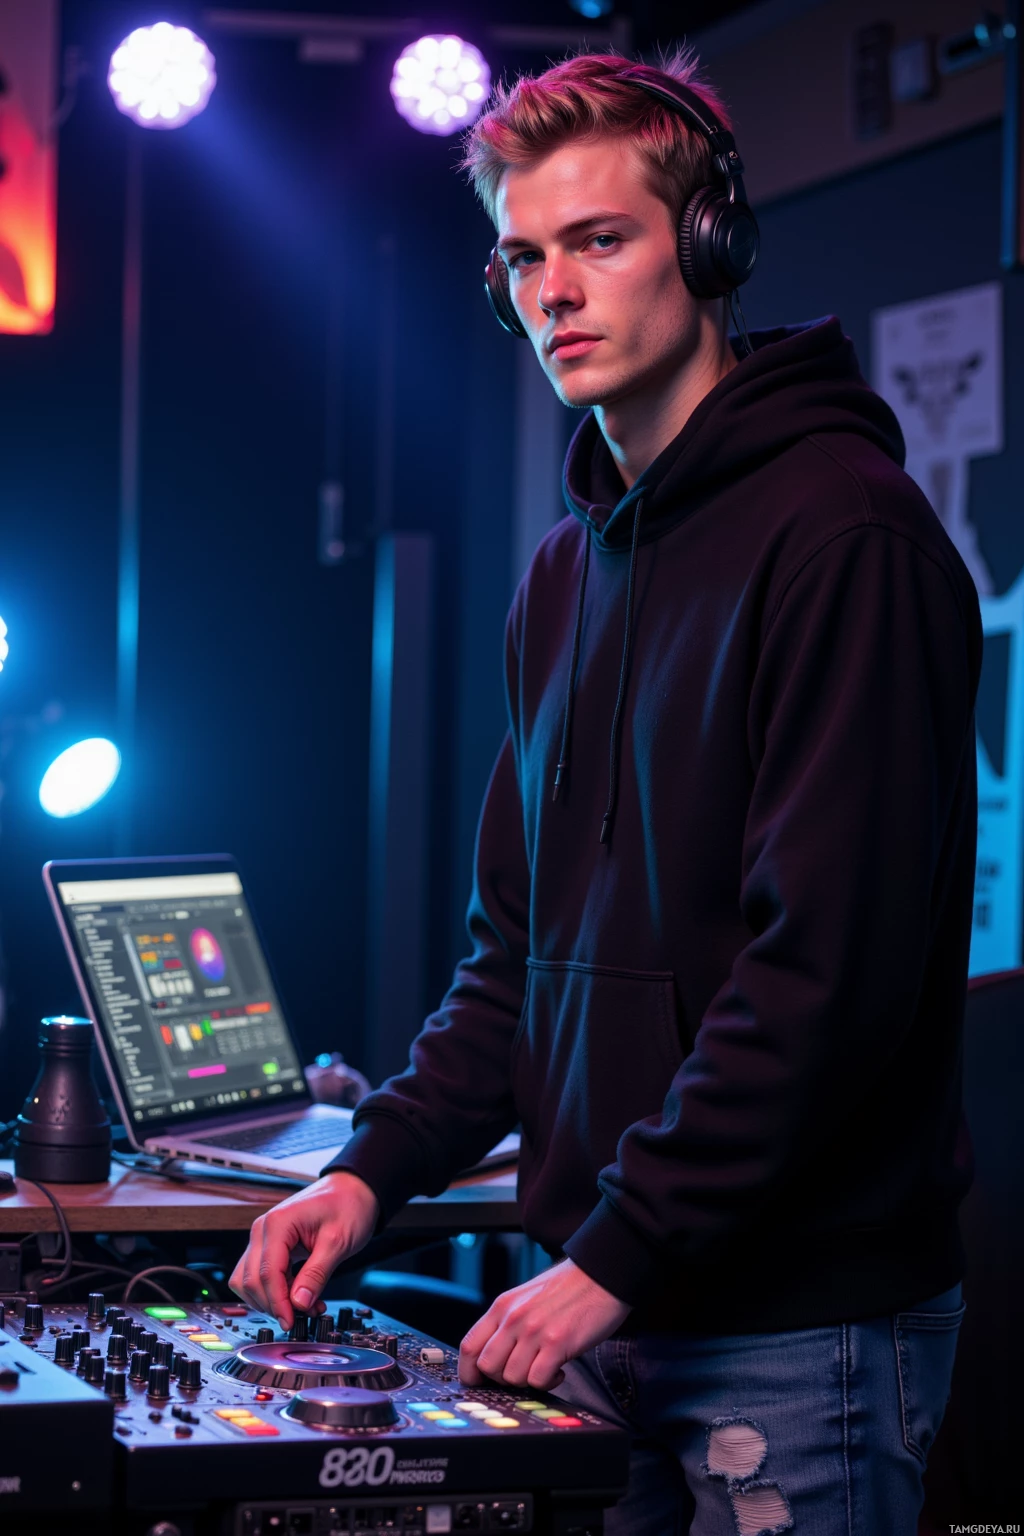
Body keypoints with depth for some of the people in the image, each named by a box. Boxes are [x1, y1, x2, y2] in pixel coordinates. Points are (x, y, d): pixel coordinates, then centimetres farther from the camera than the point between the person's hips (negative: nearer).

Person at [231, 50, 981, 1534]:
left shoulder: (843, 531, -13)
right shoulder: (567, 572, 14)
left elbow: (832, 965, -20)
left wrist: (621, 1255, -19)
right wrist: (377, 1166, 4)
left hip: (804, 1320, -7)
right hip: (606, 1304, 8)